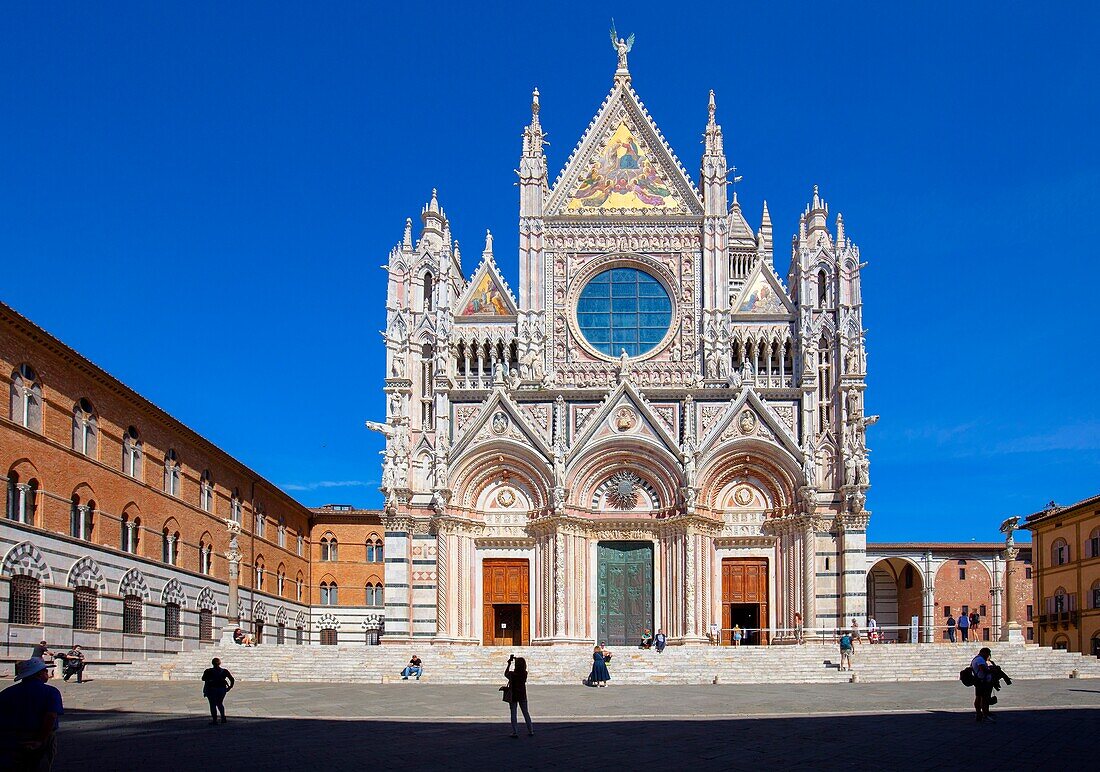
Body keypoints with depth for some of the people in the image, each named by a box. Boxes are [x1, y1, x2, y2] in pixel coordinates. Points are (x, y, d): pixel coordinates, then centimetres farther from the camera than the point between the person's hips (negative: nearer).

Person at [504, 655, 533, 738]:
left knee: (513, 714, 5)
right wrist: (516, 659, 17)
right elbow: (521, 669, 13)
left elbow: (505, 674, 4)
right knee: (526, 713, 13)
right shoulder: (525, 674, -10)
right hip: (522, 696, 3)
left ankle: (514, 732, 4)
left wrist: (509, 664, 10)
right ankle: (530, 731, 16)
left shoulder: (512, 674, -18)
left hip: (513, 696, -3)